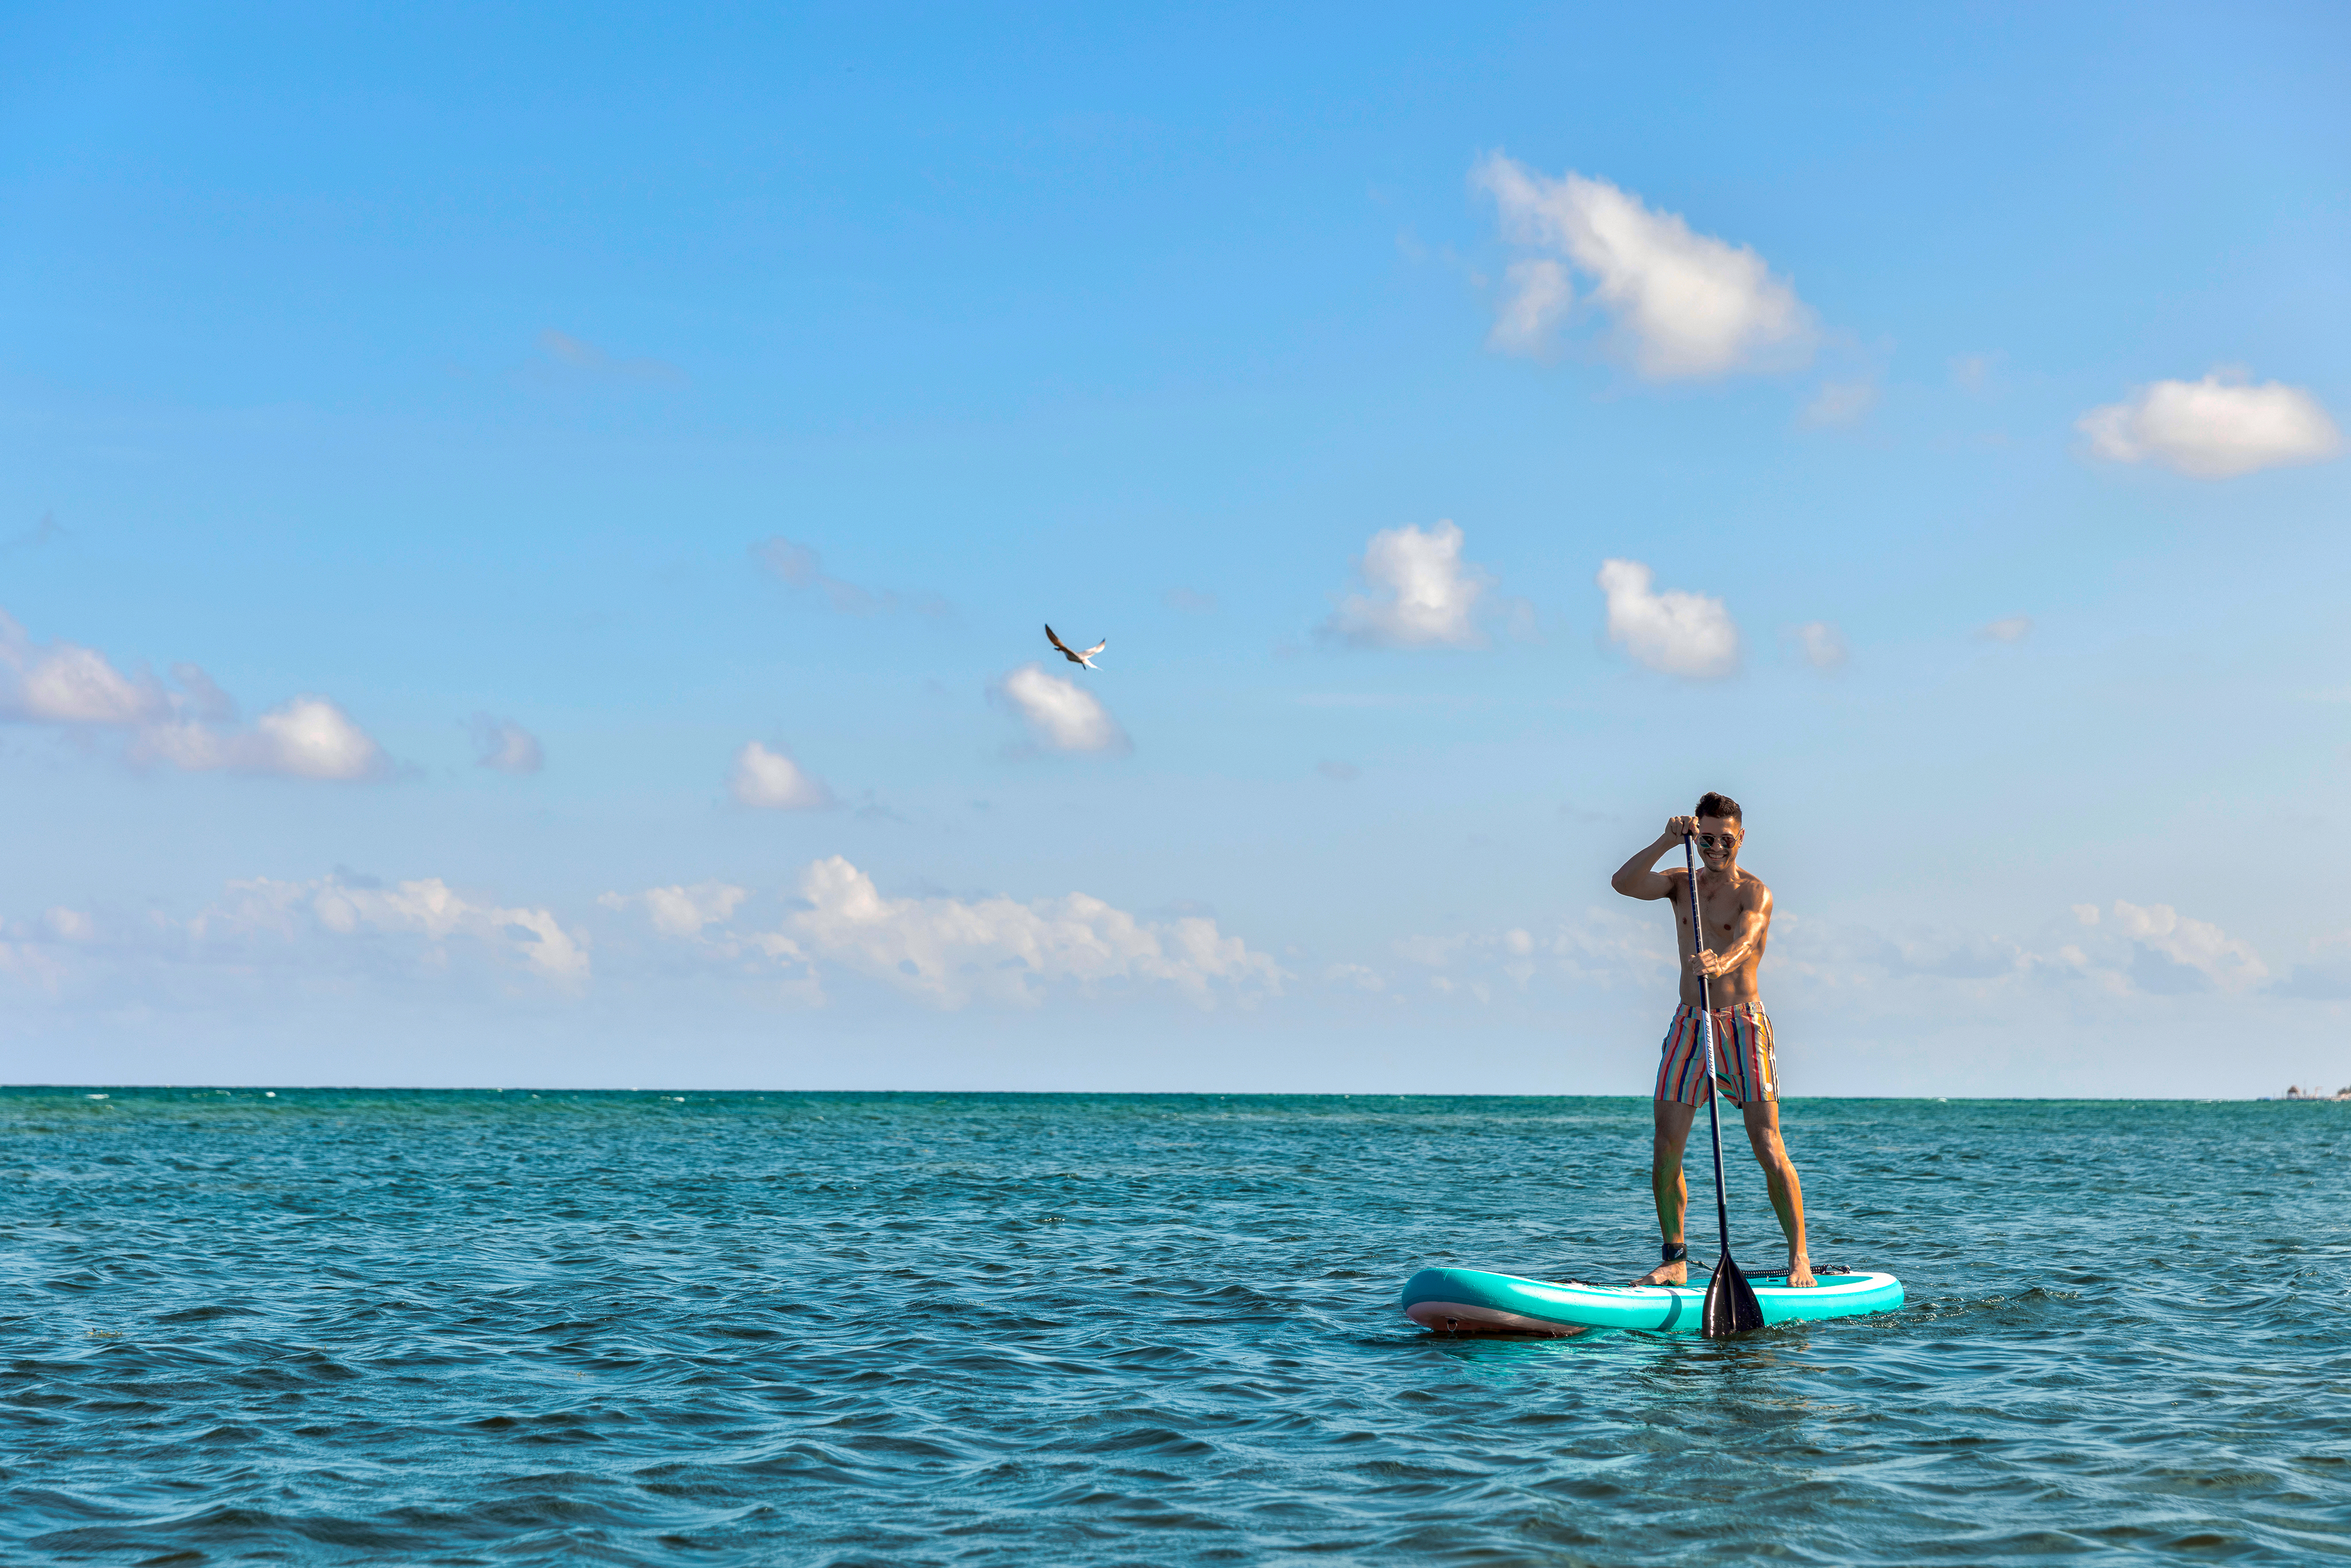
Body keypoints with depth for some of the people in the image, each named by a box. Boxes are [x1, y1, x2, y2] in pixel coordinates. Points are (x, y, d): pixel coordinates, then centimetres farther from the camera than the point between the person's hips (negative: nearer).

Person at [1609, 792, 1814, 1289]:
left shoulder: (1754, 892, -5)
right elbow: (1623, 884, -8)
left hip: (1742, 1024, -4)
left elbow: (1746, 939, -27)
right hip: (1689, 1024, 4)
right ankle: (1674, 1261, 10)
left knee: (1768, 1149, -10)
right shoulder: (1681, 883, 10)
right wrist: (1667, 842, -20)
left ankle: (1799, 1257, -1)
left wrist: (1722, 963, -49)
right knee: (1665, 1150, -1)